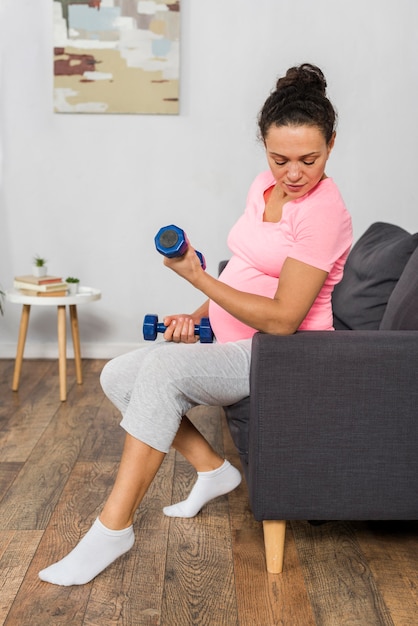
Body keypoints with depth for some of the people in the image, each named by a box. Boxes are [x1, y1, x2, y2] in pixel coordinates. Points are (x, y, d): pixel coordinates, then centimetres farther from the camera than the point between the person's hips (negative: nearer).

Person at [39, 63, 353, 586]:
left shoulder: (324, 210, -19)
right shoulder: (265, 185, 7)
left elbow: (281, 319, -24)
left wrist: (195, 276, -27)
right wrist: (197, 316, 2)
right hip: (232, 343, 9)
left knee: (162, 368, -30)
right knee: (117, 376, -2)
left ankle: (113, 528, -21)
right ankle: (212, 468, 8)